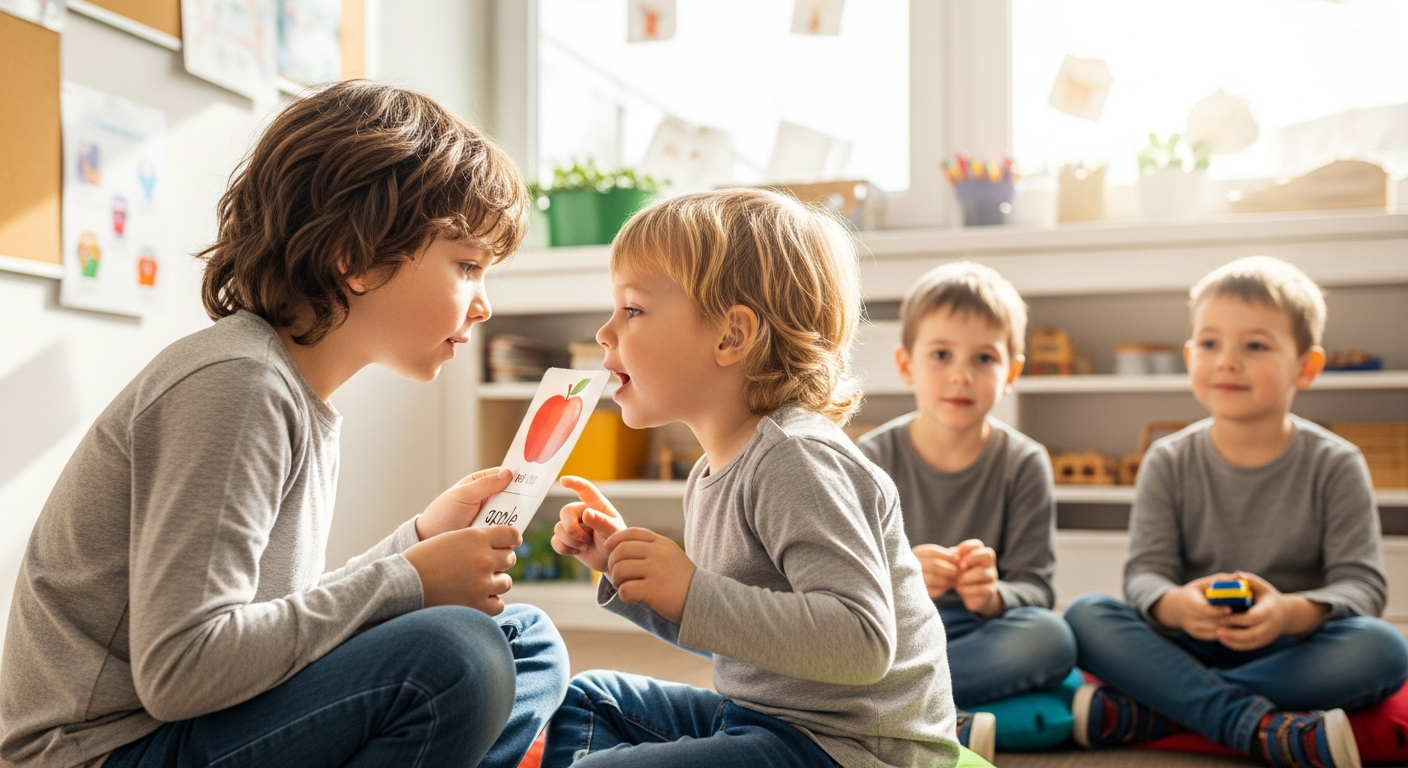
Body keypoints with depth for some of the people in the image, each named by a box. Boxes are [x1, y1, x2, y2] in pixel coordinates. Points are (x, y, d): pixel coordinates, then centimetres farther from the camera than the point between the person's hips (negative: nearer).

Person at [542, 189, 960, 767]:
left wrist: (693, 592, -32)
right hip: (760, 715, 10)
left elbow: (864, 642, -31)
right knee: (585, 700, 22)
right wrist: (623, 565, 10)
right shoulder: (714, 474, 9)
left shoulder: (795, 459, -22)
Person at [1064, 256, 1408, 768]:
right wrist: (1176, 605, -32)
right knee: (1085, 616, -22)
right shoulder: (1169, 463, 2)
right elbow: (1144, 571, -6)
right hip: (1191, 646, 1)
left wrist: (1291, 612, -32)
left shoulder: (1335, 466, -1)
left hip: (1293, 649, 0)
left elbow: (1362, 582, -9)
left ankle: (1145, 712, -31)